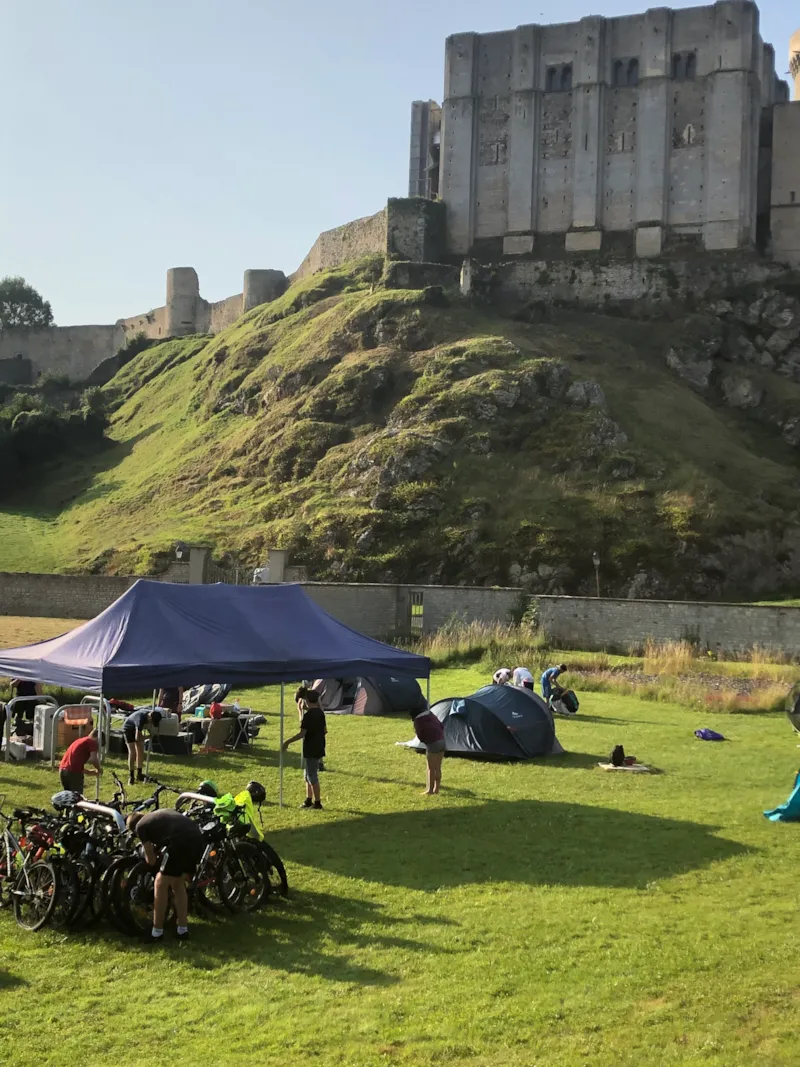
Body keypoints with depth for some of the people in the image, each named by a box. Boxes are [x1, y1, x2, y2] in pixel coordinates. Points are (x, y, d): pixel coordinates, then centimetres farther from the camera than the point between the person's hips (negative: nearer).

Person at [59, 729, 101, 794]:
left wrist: (90, 772, 33)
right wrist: (98, 770, 6)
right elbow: (93, 760, -12)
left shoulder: (80, 741, 27)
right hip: (74, 772, -8)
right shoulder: (93, 742, 2)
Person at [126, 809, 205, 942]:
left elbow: (151, 861, 18)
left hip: (181, 842, -7)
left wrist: (148, 851, 40)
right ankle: (183, 929, 26)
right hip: (198, 840, 7)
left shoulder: (140, 826, 16)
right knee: (178, 884, 23)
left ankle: (157, 932, 16)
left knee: (161, 884, 11)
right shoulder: (162, 814, 35)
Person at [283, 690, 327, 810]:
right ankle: (308, 800, 25)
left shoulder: (308, 714, -19)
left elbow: (301, 733, -22)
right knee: (308, 774, 18)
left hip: (311, 749, -9)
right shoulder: (320, 713, 7)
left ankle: (317, 803, 3)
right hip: (319, 748, 9)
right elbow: (325, 730, 16)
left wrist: (287, 742, -16)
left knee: (312, 776, -1)